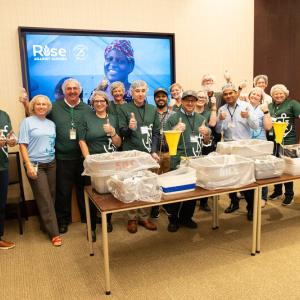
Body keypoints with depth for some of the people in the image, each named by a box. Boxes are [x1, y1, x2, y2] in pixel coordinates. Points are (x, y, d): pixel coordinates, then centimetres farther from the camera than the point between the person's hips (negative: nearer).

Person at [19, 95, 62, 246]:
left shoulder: (51, 124, 12)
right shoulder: (27, 122, -2)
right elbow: (22, 145, -7)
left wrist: (54, 159, 6)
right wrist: (29, 165, -14)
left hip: (51, 164, 5)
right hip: (35, 164, -5)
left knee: (51, 196, 7)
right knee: (44, 199, -4)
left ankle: (45, 224, 24)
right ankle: (54, 233, 1)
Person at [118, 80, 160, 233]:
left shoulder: (152, 109, 11)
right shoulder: (124, 109, 1)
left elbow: (156, 132, 9)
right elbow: (122, 132, -2)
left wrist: (153, 151, -3)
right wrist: (129, 128, -24)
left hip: (148, 153, 3)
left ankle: (143, 216, 22)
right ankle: (132, 217, 15)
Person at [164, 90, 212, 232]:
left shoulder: (201, 118, 12)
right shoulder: (173, 118, -2)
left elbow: (206, 142, 16)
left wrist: (206, 133, -5)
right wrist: (175, 130, -21)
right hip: (179, 162, -4)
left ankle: (186, 217, 29)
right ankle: (173, 219, 19)